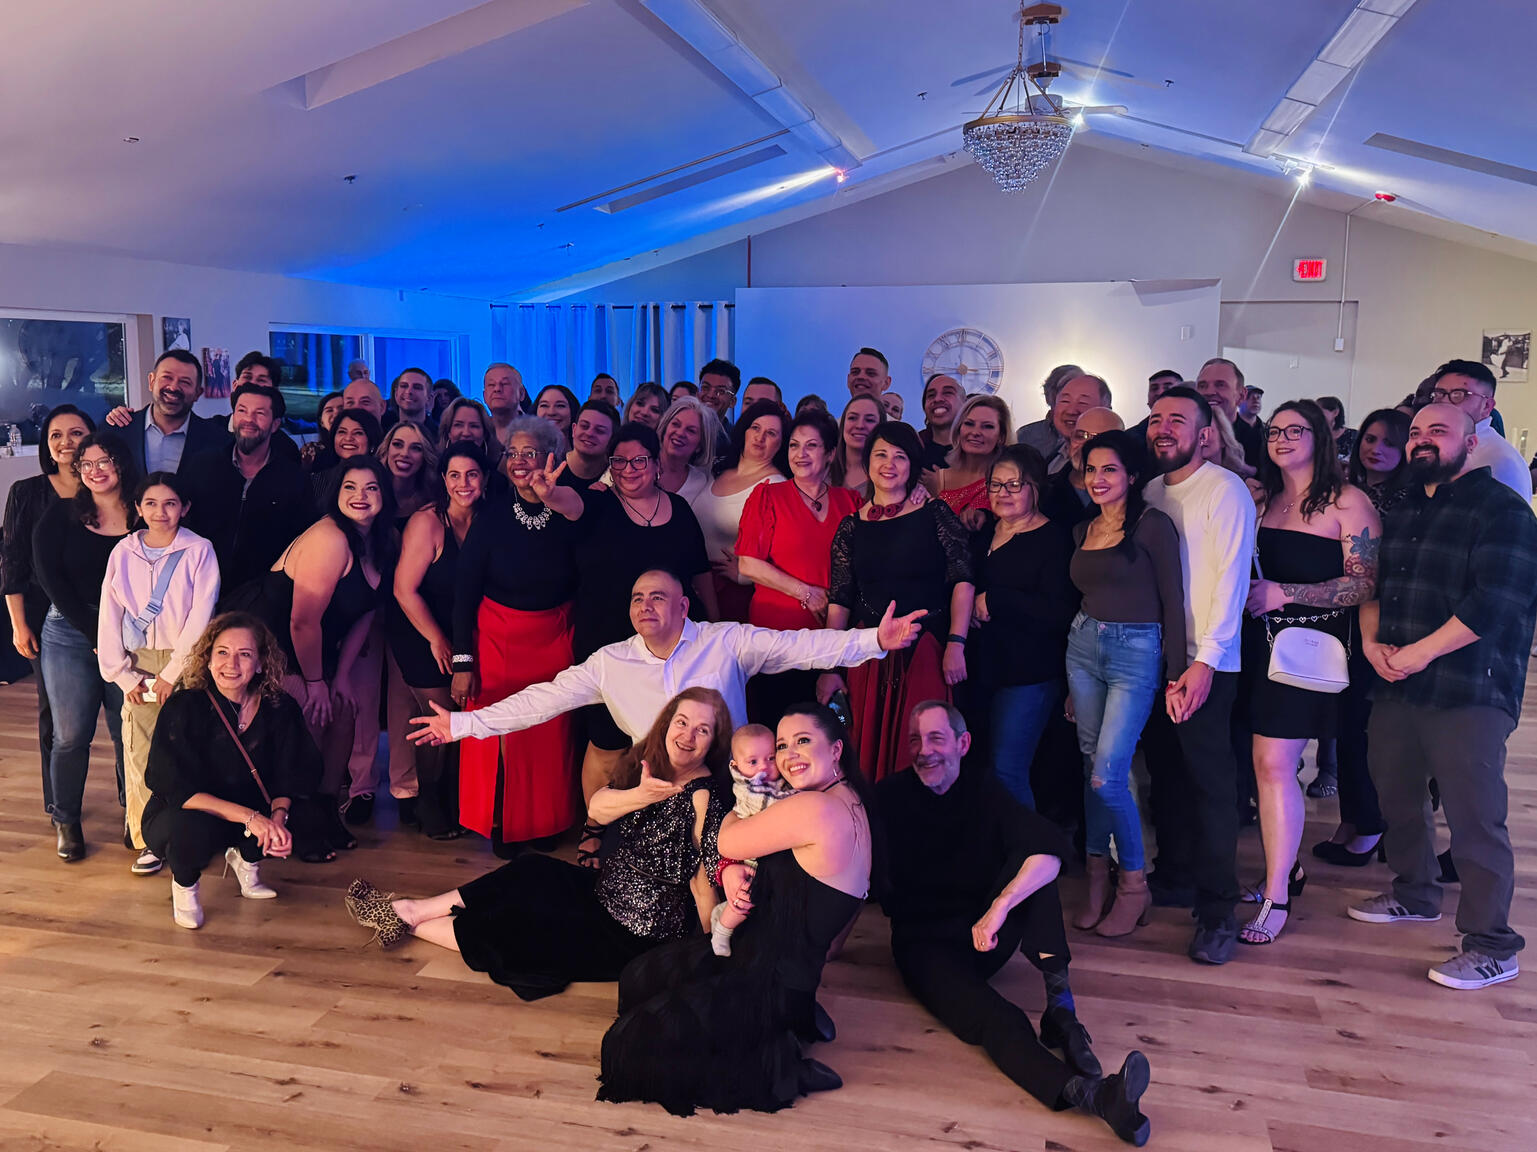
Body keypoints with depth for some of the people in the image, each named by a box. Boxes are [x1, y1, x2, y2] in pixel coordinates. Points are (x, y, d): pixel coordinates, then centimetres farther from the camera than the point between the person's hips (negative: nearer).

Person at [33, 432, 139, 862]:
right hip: (70, 634, 0)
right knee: (71, 734, 1)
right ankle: (66, 820, 19)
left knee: (128, 730, 1)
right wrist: (95, 633, -9)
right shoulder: (60, 516, 4)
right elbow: (50, 577, -2)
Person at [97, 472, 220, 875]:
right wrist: (122, 673, 0)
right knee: (139, 751, 1)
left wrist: (172, 672, -10)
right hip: (139, 665, 3)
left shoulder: (199, 551, -3)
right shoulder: (123, 553, 6)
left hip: (184, 664, -2)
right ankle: (151, 839, 11)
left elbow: (201, 615, -7)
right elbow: (109, 615, 6)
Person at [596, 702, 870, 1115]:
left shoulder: (813, 808, -26)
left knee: (634, 1044, -5)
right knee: (637, 978, 23)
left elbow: (727, 840, -12)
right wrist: (731, 869, -12)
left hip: (772, 983, -10)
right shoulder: (849, 802, 6)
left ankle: (783, 1064, -2)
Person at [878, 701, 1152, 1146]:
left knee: (1030, 854, -23)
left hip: (987, 936, 3)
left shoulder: (983, 790, -4)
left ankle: (1060, 1005, -30)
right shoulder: (890, 798, -6)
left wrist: (999, 907, -33)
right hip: (925, 944, -3)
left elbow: (1053, 849, -20)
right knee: (993, 1018, -32)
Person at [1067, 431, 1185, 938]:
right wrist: (1071, 685, 19)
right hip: (1082, 647, 6)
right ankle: (1098, 877, 19)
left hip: (1136, 652, -6)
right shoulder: (1083, 530, 12)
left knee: (1107, 776, -11)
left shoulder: (1152, 525, -7)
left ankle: (1133, 883, 8)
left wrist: (1176, 671, -11)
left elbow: (1172, 599, -8)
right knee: (1090, 767, 7)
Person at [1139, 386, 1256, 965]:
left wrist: (1205, 661, -18)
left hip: (1205, 662, -6)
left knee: (1211, 782, -2)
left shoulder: (1226, 490, -7)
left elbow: (1232, 578, -13)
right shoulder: (1150, 491, 12)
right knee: (1165, 772, 13)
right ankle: (1174, 877, 29)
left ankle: (1217, 909, 7)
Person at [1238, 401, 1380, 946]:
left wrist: (1285, 593, -16)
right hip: (1261, 641, 6)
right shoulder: (1262, 500, 14)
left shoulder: (1347, 502, -4)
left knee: (1273, 764, -11)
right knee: (1270, 763, 9)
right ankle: (1287, 867, 26)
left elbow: (1366, 584, -10)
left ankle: (1276, 897, -2)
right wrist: (1247, 593, 3)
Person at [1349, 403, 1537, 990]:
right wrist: (1372, 641, -3)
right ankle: (1415, 894, 39)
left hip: (1467, 696, -8)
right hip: (1396, 686, 8)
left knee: (1474, 819, -6)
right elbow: (1373, 585, 16)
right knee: (1395, 794, 19)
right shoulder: (1402, 512, 17)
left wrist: (1419, 653, -18)